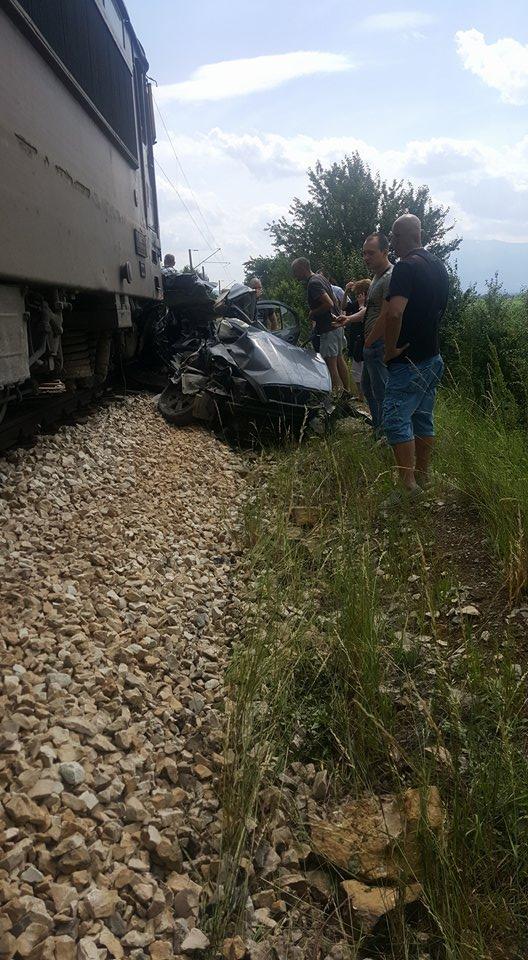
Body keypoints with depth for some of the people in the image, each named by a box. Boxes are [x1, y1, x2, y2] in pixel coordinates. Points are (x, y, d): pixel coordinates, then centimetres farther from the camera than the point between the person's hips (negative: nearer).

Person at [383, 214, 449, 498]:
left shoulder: (406, 266, -17)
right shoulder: (438, 265, 14)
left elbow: (394, 313, -30)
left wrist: (390, 350, -18)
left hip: (409, 360, -9)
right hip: (433, 357, 9)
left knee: (396, 419, -6)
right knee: (423, 418, 14)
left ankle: (408, 485, -7)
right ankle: (423, 478, 22)